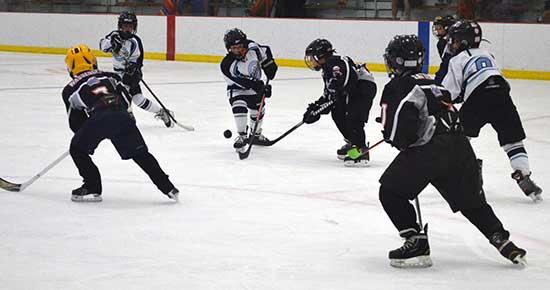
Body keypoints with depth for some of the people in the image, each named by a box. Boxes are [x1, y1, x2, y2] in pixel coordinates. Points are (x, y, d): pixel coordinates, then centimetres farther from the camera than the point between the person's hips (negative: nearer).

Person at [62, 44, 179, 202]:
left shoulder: (70, 89, 25)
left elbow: (75, 122, 25)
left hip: (97, 118, -3)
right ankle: (167, 187, 9)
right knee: (140, 153, 14)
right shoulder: (110, 76, 30)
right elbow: (126, 100, 21)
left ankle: (92, 188, 15)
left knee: (77, 149, 20)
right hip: (122, 117, 3)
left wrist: (85, 135, 42)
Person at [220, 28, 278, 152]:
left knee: (258, 110, 14)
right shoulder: (227, 65, -33)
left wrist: (269, 65, -6)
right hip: (237, 89, -5)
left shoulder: (252, 47, -22)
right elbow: (242, 82, -32)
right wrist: (259, 88, -37)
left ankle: (256, 134, 38)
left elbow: (265, 51, 1)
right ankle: (242, 136, -15)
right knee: (239, 107, -28)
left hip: (255, 84, 5)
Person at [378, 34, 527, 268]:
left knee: (390, 192, 5)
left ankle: (416, 244, -2)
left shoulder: (397, 87, -1)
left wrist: (398, 141, 7)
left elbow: (402, 124, -15)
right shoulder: (429, 82, 26)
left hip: (430, 150, -8)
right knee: (471, 201, 24)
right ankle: (504, 243, 22)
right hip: (459, 145, 8)